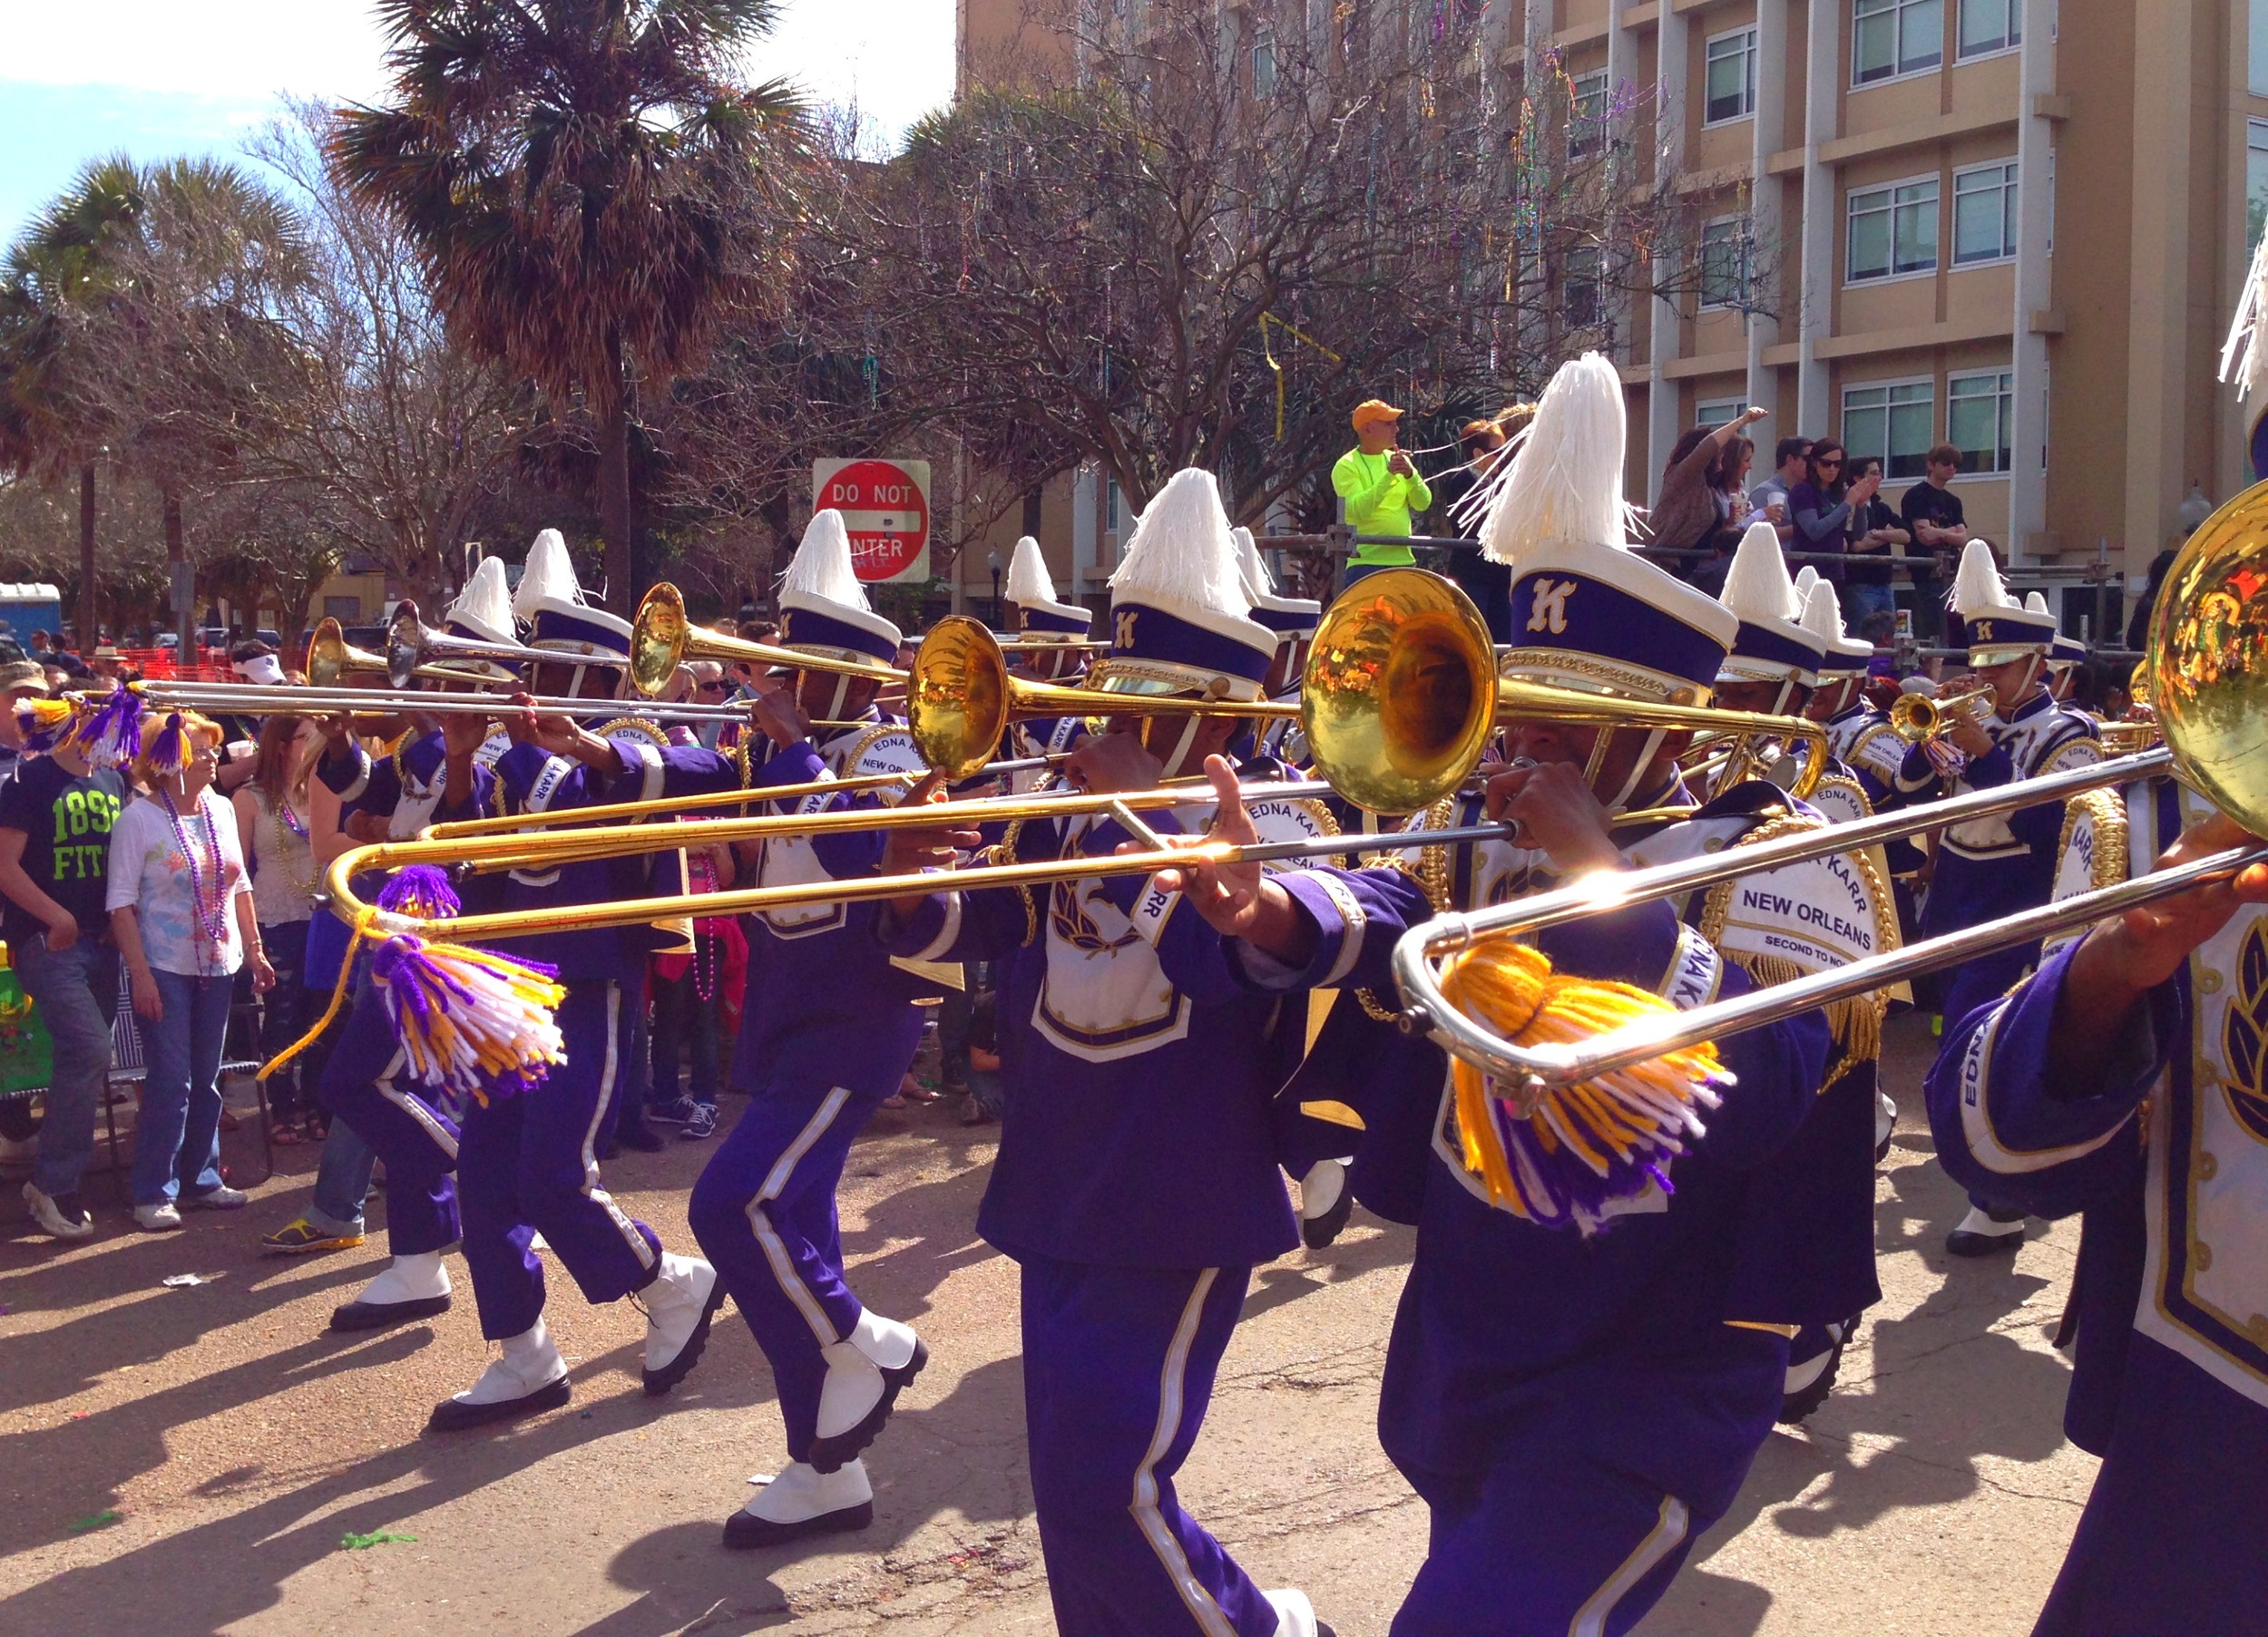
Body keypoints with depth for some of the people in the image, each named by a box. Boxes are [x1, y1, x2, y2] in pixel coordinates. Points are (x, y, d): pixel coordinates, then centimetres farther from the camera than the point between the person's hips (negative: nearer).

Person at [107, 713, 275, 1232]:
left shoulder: (221, 809, 6)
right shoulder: (139, 818, -9)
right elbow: (121, 901, -11)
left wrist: (254, 950, 10)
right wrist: (140, 973, -16)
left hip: (218, 964, 5)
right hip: (165, 968, -5)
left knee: (206, 1078, 11)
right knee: (170, 1081, -6)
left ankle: (201, 1178, 22)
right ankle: (154, 1193, 4)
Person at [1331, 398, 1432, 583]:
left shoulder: (1398, 460, 12)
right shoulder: (1347, 467, -5)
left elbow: (1423, 503, 4)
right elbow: (1358, 510, -19)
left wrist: (1410, 474, -14)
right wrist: (1388, 475, -25)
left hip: (1403, 560, 6)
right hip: (1366, 562, -6)